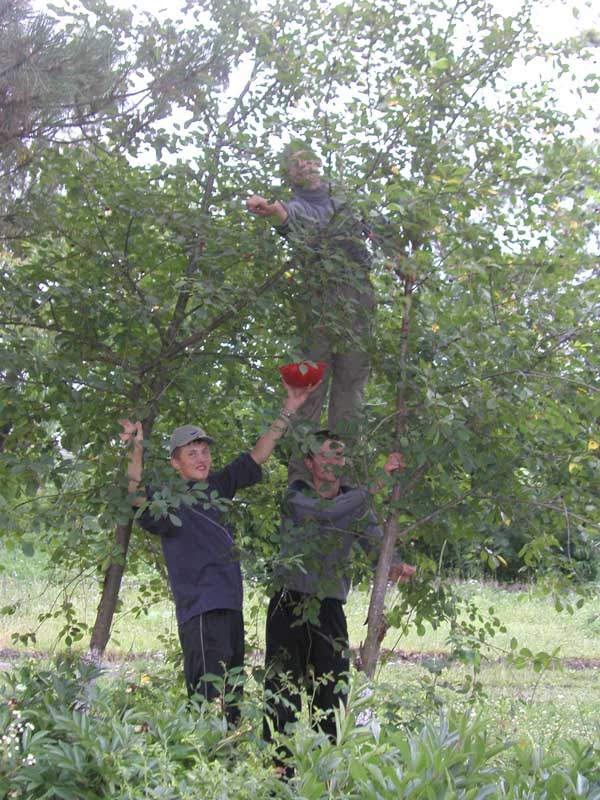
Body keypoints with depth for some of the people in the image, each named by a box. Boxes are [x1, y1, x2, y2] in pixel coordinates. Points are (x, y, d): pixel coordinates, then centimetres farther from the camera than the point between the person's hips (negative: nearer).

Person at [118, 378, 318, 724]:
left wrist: (288, 411, 16)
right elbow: (138, 499, -27)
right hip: (200, 613, -8)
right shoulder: (168, 499, -6)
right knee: (209, 701, -15)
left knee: (233, 701, 13)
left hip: (231, 605, 8)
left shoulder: (218, 486, 13)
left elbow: (258, 455, 18)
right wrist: (136, 452, -39)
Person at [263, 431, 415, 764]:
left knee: (333, 698, 3)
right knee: (282, 696, 0)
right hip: (289, 606, -3)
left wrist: (397, 566, -26)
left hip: (330, 611, 3)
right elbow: (328, 512, -23)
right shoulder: (295, 496, -4)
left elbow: (377, 543, -3)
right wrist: (377, 482, -25)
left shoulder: (357, 503, 9)